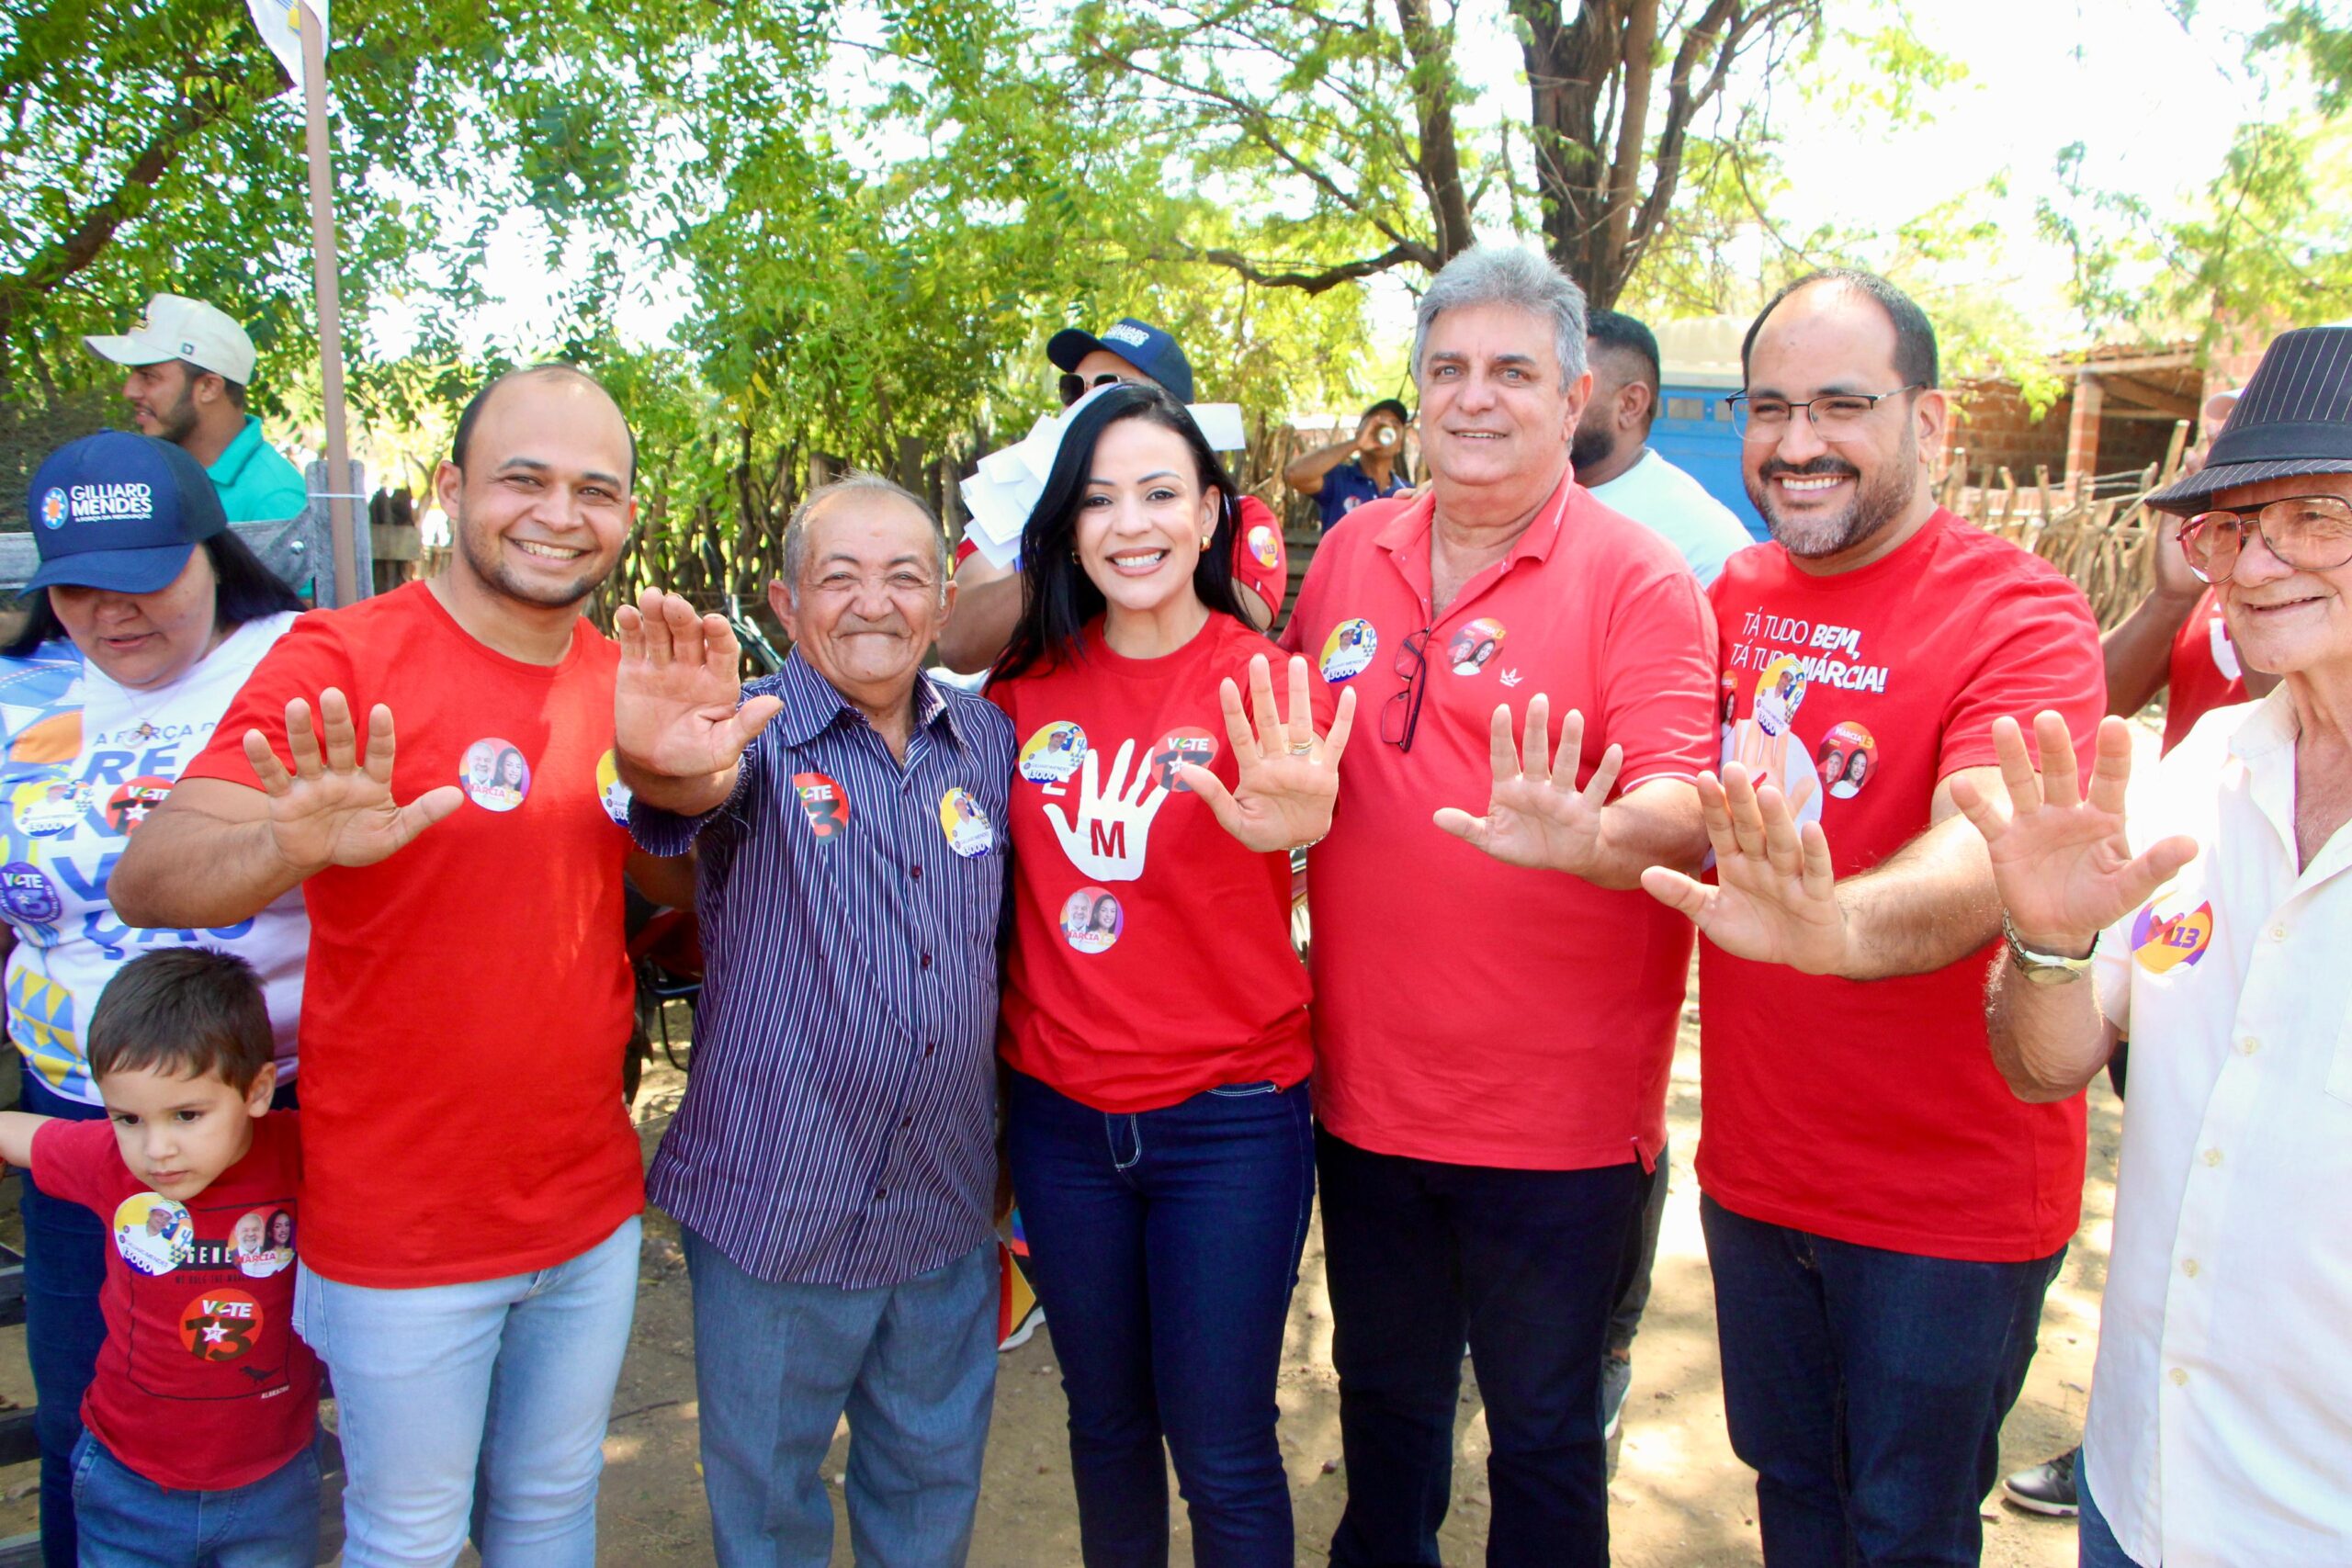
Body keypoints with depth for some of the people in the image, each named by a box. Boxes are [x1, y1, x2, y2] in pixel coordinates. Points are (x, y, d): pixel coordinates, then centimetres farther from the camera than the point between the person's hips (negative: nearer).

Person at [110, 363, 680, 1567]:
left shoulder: (625, 681, 0)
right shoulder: (341, 662, -15)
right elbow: (146, 881, -22)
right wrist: (294, 845, -42)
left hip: (593, 1211, 4)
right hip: (403, 1232, -4)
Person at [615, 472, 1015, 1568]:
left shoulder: (989, 741, 2)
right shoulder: (750, 733, -9)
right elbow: (698, 790, -34)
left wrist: (1010, 1155, 10)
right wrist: (663, 768, -59)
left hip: (947, 1207, 3)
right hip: (775, 1207, -3)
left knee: (936, 1479, 21)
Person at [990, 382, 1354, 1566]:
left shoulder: (1259, 688, -10)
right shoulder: (1026, 687, 0)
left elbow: (1290, 813, -33)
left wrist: (1292, 824, -53)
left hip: (1226, 1115, -3)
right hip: (1057, 1112, 4)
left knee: (1221, 1455, 8)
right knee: (1105, 1422, 20)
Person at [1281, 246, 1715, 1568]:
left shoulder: (1637, 579, -10)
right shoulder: (1351, 553, 4)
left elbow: (1684, 803, -21)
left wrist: (1587, 835, -40)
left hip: (1556, 1116, -4)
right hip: (1367, 1091, 5)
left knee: (1545, 1434, 14)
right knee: (1384, 1396, 24)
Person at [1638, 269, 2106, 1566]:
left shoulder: (2021, 615, -17)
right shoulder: (1734, 597, 2)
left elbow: (1986, 848, -36)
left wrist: (1834, 923, -56)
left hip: (1949, 1201, -5)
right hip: (1753, 1163, 5)